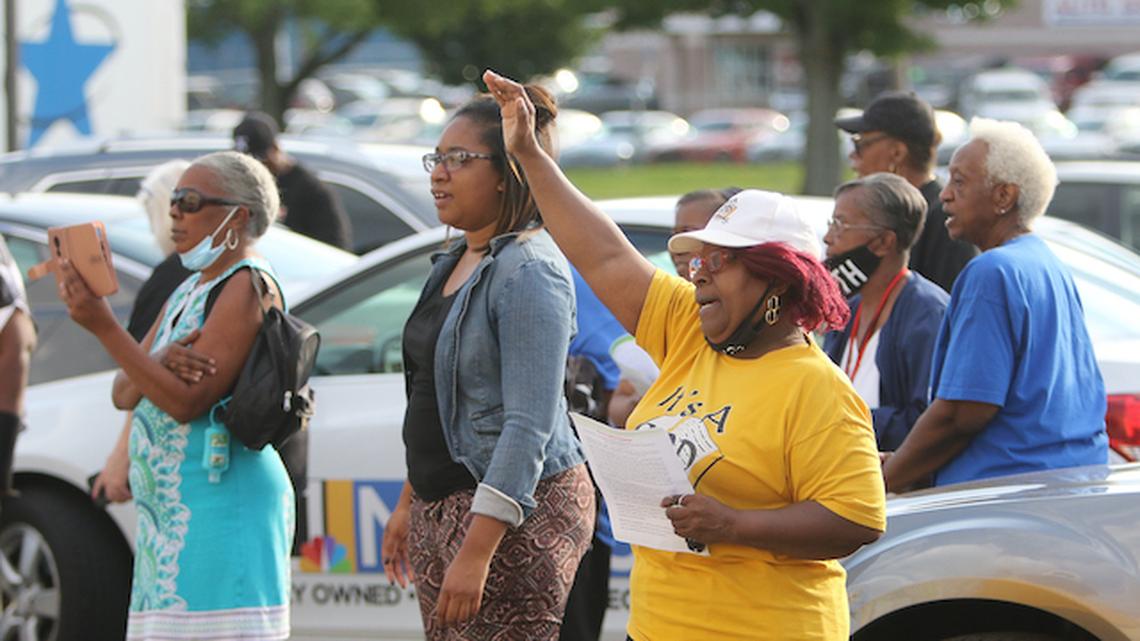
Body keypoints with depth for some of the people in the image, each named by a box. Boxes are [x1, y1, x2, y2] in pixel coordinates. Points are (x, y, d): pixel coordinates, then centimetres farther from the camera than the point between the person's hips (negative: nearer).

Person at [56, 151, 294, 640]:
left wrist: (104, 327, -21)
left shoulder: (248, 287, -9)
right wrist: (161, 360, -9)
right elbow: (124, 394, 14)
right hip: (171, 508, 10)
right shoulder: (188, 291, 20)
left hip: (222, 502, -10)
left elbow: (187, 401, -18)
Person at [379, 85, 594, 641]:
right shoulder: (454, 262, 14)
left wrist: (476, 551, -27)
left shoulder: (529, 272, -16)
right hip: (439, 506, 10)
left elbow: (529, 426, -23)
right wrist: (408, 504, 26)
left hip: (514, 514, -10)